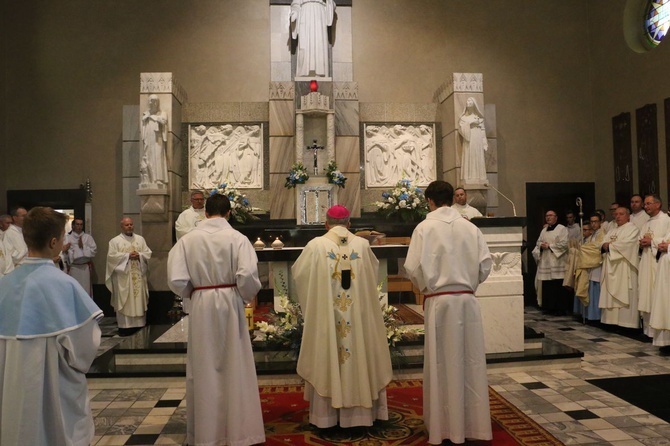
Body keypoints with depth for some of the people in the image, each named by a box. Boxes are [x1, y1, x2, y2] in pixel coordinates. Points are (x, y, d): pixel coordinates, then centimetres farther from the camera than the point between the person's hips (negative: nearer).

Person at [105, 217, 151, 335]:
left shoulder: (140, 239, 12)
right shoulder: (115, 241, 1)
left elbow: (148, 253, 8)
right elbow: (111, 256, -9)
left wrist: (139, 255, -12)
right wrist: (128, 255, -15)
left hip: (138, 275, 3)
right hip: (123, 276, -3)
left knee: (139, 300, 4)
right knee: (124, 301, -3)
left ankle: (139, 324, 11)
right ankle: (124, 326, 1)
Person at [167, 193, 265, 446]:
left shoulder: (188, 239, -4)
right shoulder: (237, 238, -8)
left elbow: (176, 280, -9)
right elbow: (247, 275, -19)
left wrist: (192, 294, 10)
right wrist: (248, 296, 1)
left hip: (201, 307, 1)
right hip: (230, 304, -1)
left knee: (204, 369, 13)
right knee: (234, 367, 11)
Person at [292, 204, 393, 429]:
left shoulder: (316, 245, -9)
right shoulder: (362, 244, -3)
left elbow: (298, 273, 3)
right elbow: (374, 269, 14)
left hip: (325, 314, -1)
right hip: (358, 314, 2)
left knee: (326, 358, 8)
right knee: (359, 354, 12)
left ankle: (326, 413, 17)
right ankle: (360, 411, 22)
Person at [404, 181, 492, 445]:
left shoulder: (425, 227, -7)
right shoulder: (470, 227, 3)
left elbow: (413, 267, -11)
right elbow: (486, 265, 1)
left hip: (439, 301, -3)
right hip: (467, 299, 3)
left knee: (443, 363, 7)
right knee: (471, 361, 11)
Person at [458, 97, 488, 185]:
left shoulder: (479, 117, 16)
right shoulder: (463, 117, 14)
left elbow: (483, 131, 11)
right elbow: (461, 128, -1)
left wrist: (484, 144, 3)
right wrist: (470, 123, -10)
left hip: (478, 139, 1)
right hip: (468, 140, -1)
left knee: (478, 158, -5)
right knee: (469, 157, -11)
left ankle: (479, 179, -8)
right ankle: (469, 179, -17)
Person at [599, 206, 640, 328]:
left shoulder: (632, 228, 1)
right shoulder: (612, 231, 23)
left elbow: (626, 244, -15)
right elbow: (603, 244, 14)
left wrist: (610, 245, -5)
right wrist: (604, 246, -9)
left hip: (624, 269, -7)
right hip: (611, 268, 7)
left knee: (623, 296, -10)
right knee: (610, 295, 3)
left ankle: (626, 322, -9)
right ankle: (612, 320, 5)